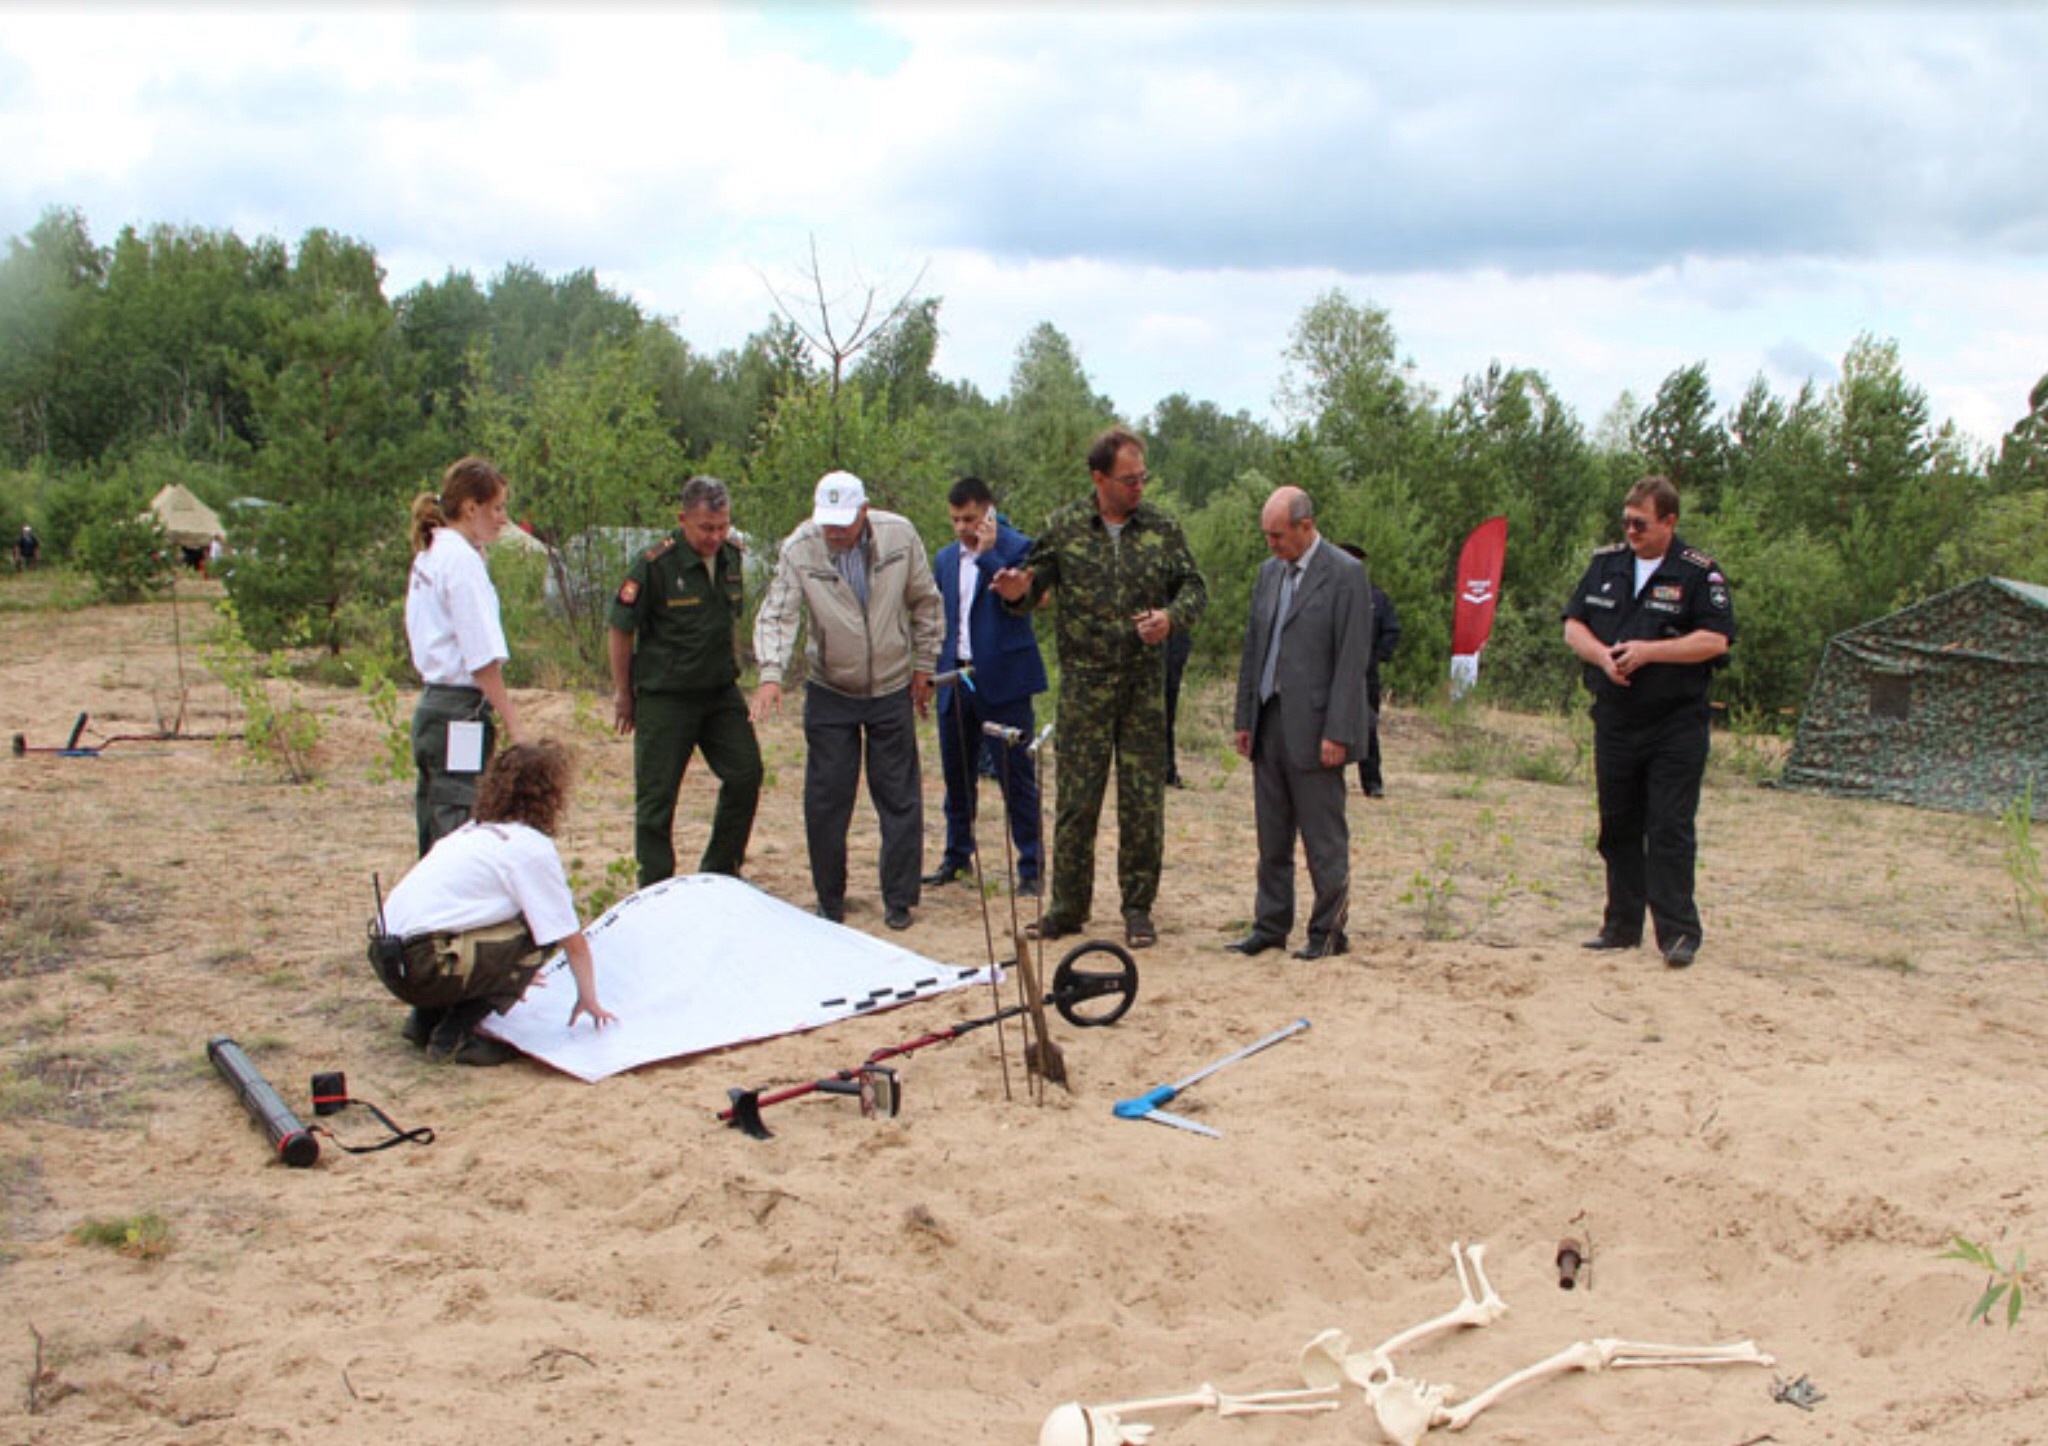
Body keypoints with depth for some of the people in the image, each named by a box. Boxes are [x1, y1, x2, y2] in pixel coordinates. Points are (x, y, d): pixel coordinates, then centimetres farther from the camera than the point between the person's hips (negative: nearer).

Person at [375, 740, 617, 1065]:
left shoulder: (473, 831, 21)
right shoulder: (532, 846, -4)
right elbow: (574, 942, -2)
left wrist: (511, 974, 49)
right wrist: (589, 1000, 14)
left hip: (385, 959, 9)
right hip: (423, 966, -9)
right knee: (537, 935, -3)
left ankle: (425, 1019, 18)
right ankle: (452, 1037, -5)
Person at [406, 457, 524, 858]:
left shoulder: (430, 556, 15)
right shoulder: (463, 560, -13)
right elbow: (483, 660, -17)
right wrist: (513, 727, -15)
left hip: (431, 707, 9)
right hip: (462, 713, -9)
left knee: (435, 838, 12)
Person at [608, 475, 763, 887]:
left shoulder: (733, 557, 2)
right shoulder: (654, 564, -15)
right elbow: (620, 630, -8)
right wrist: (622, 693, -3)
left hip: (721, 693, 5)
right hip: (664, 696, -5)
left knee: (745, 775, 2)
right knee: (657, 795, 2)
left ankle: (719, 872, 19)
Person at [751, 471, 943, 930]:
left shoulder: (899, 535, -9)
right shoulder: (799, 550, -13)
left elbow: (926, 603, 3)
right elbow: (777, 616, -17)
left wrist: (924, 666, 4)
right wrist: (771, 675, -32)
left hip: (892, 690, 1)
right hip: (829, 694, 0)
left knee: (899, 798, 3)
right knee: (825, 800, 2)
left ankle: (899, 900, 14)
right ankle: (830, 901, 17)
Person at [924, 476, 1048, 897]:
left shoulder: (1017, 548, -5)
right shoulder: (946, 558, 14)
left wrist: (986, 554, -20)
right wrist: (933, 669, 13)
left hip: (1002, 679, -6)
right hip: (956, 677, 6)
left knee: (1016, 775, -2)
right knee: (956, 773, 13)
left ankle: (1030, 868, 5)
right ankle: (957, 857, 27)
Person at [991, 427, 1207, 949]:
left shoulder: (1162, 529, 5)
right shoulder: (1064, 527, 2)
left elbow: (1194, 587, 9)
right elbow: (1036, 582, 6)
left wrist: (1171, 617, -12)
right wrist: (1017, 593, -18)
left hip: (1145, 684, 1)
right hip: (1084, 683, -1)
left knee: (1144, 799, 3)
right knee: (1076, 797, 1)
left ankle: (1138, 909, 15)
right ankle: (1068, 907, 13)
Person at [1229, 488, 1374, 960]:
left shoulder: (1345, 574, -9)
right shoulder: (1269, 571, 13)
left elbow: (1352, 659, -13)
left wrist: (1337, 733, -17)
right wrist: (1245, 718, 13)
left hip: (1313, 726, -7)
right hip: (1269, 722, 7)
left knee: (1324, 839, 1)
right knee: (1272, 837, 12)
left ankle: (1329, 931, 11)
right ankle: (1271, 926, 21)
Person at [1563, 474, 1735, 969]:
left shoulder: (1699, 572, -5)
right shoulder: (1606, 563, 10)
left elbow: (1714, 639, -11)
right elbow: (1573, 626, 10)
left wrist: (1649, 651, -17)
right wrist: (1602, 654, -9)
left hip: (1677, 727, -5)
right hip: (1615, 720, 5)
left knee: (1670, 831, -6)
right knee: (1618, 829, 11)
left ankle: (1679, 932, -2)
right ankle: (1622, 925, 20)